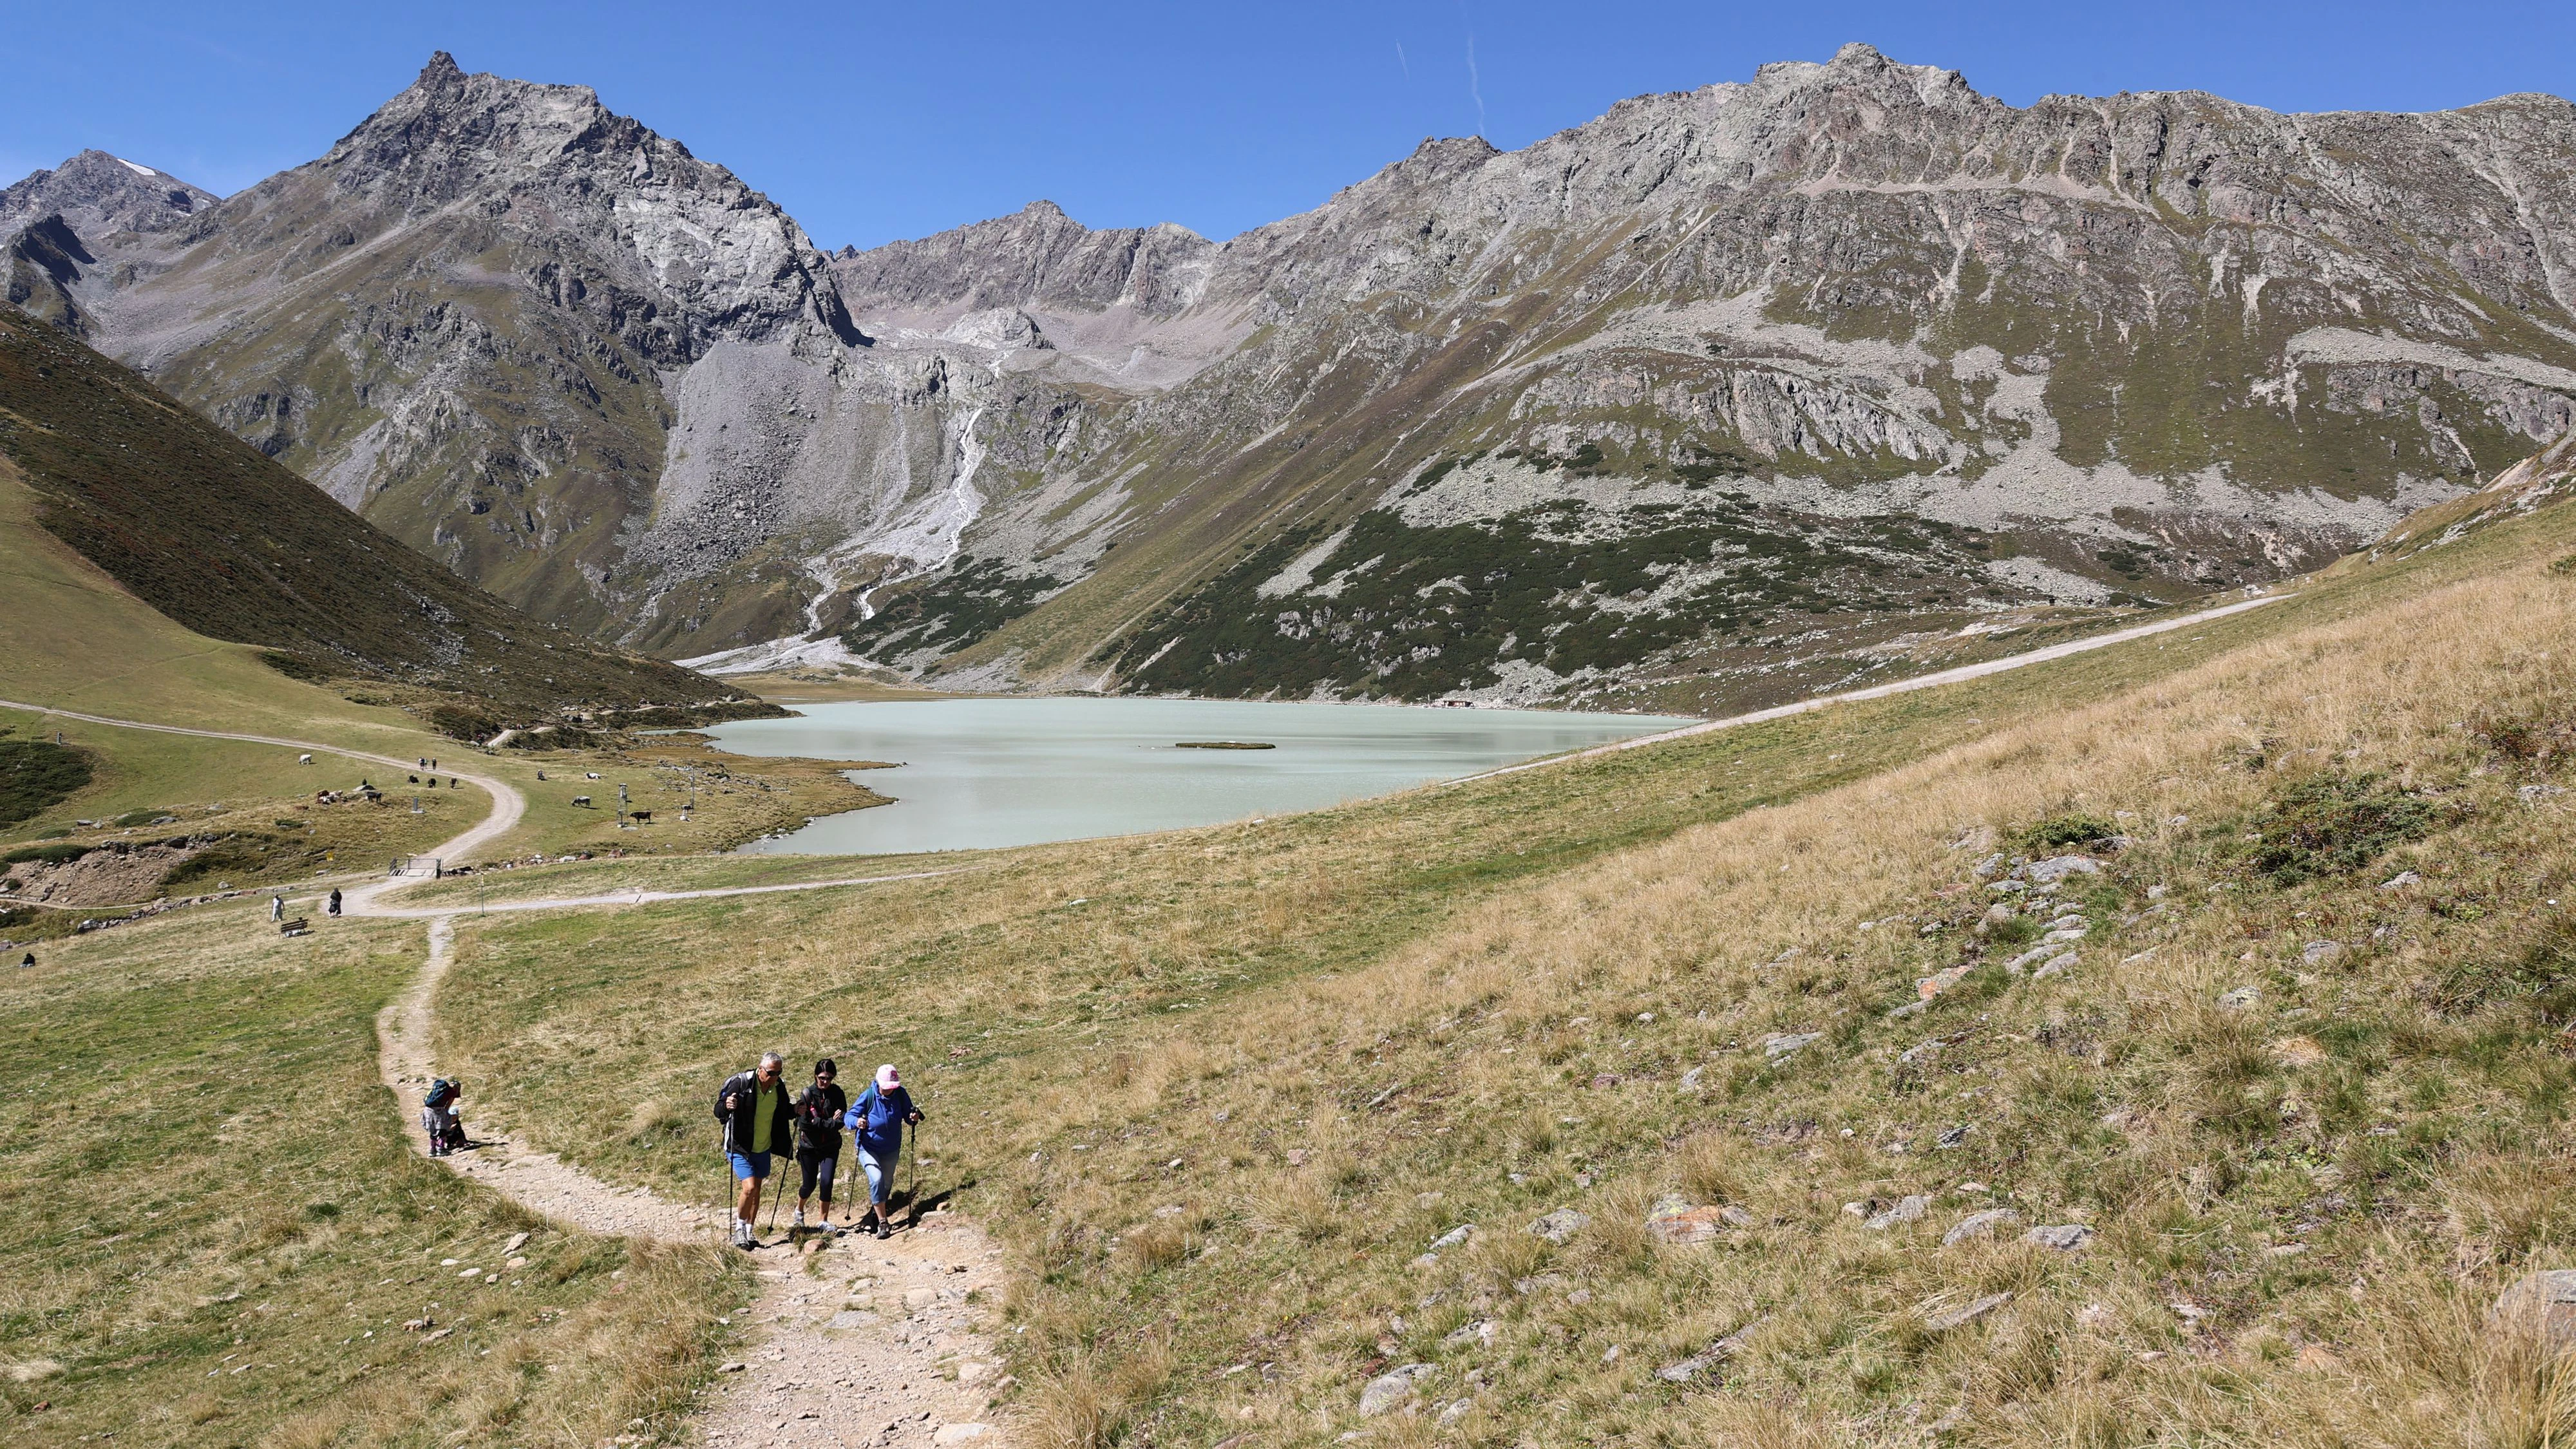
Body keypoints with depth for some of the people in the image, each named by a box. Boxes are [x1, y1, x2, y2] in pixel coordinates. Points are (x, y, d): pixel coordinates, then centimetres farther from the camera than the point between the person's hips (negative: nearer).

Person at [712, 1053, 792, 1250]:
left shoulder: (779, 1088, -3)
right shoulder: (741, 1082, -20)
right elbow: (718, 1111, -17)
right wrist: (726, 1106, -38)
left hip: (763, 1148, 5)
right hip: (740, 1147, -5)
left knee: (757, 1190, 13)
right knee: (749, 1187, -16)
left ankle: (749, 1232, 28)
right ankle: (739, 1229, 6)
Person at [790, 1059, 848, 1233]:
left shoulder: (838, 1094, -4)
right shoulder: (807, 1094, -9)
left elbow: (841, 1121, -11)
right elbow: (803, 1122, -17)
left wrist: (817, 1122, -23)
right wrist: (830, 1122, -22)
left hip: (830, 1147, 1)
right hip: (809, 1146, -1)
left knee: (827, 1182, -11)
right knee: (809, 1184, 3)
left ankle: (823, 1220, 6)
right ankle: (799, 1210, 35)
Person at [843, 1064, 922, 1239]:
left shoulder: (901, 1095, -13)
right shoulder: (868, 1096, -22)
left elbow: (908, 1116, -3)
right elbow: (849, 1116, -18)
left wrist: (914, 1118, -27)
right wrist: (857, 1122, -41)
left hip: (891, 1149, 4)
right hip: (869, 1148, -4)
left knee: (887, 1184, 18)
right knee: (876, 1179, -24)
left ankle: (877, 1213, 45)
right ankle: (883, 1223, -16)